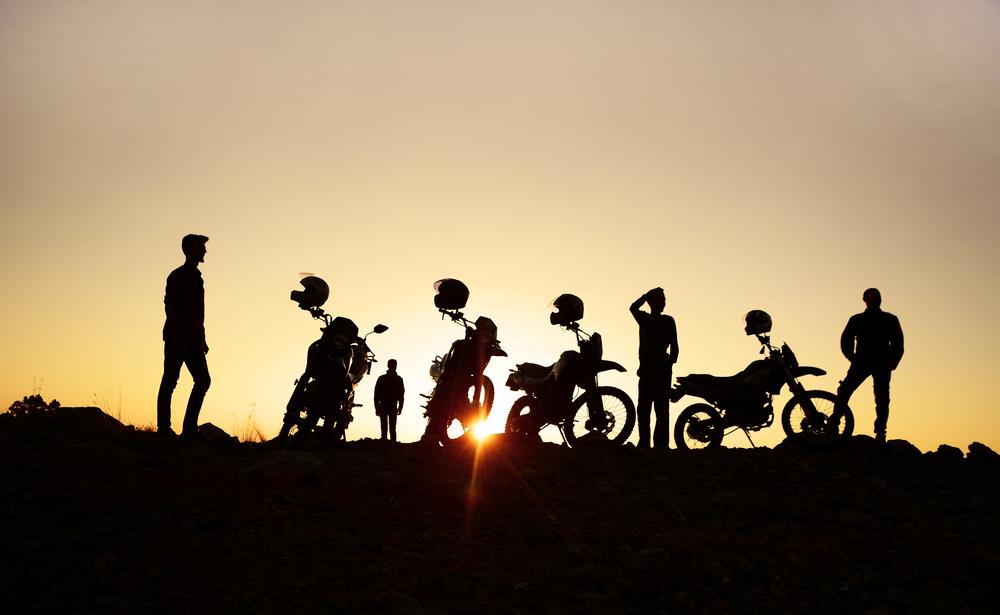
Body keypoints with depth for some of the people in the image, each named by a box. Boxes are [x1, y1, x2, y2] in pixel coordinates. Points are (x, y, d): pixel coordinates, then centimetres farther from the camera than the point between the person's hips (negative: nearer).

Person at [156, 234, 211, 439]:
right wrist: (177, 338, -21)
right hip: (176, 338, -8)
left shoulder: (197, 277, 18)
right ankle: (163, 428, 3)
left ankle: (189, 427, 5)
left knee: (203, 380, 1)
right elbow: (169, 307, -14)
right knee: (169, 382, -3)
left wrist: (201, 338, 18)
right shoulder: (177, 276, -6)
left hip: (192, 339, 8)